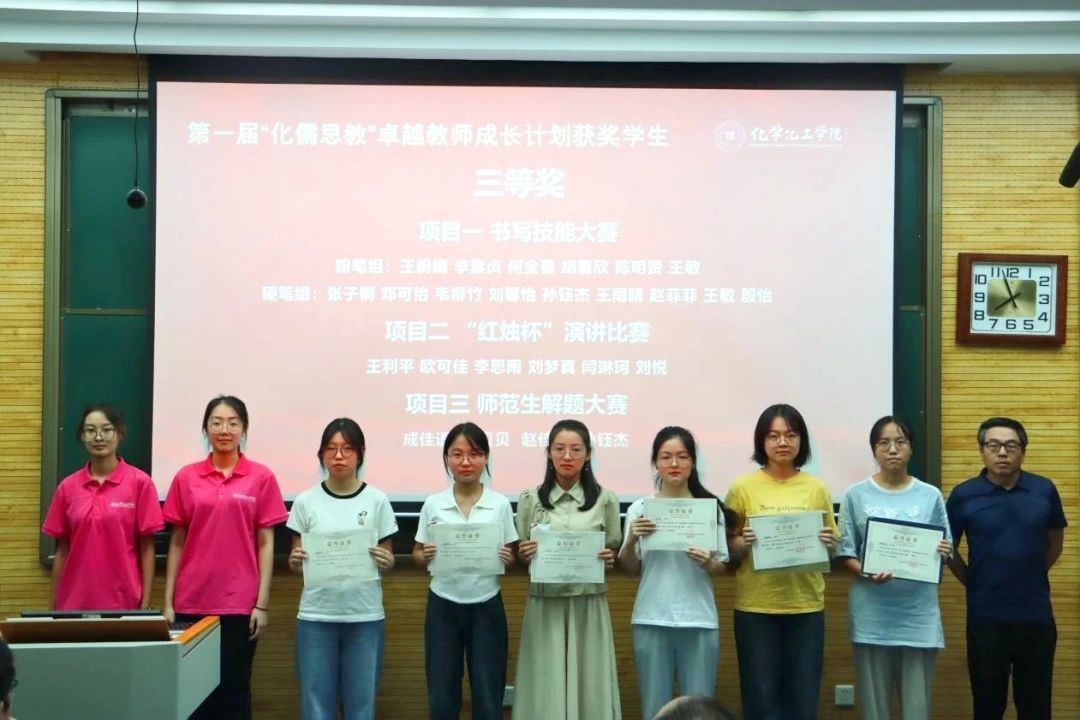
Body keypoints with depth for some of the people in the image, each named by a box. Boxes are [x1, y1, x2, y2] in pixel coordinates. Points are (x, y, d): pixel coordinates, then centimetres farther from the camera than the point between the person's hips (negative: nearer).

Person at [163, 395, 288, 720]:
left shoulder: (262, 477, 0)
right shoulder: (186, 477, 5)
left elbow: (266, 544, 0)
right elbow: (176, 543, 8)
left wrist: (262, 604, -5)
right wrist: (168, 602, 3)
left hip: (239, 604, -2)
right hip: (191, 602, 2)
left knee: (234, 691, 4)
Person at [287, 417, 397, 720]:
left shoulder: (376, 500, 1)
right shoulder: (306, 501, 2)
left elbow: (388, 558, 7)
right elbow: (296, 561, 7)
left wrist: (385, 561, -15)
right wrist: (296, 561, -15)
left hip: (365, 618, 0)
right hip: (316, 617, 0)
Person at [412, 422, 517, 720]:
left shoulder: (500, 504, -1)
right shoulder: (433, 504, -1)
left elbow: (511, 557, 5)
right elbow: (418, 554, 7)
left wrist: (507, 558, -17)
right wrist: (426, 556, -15)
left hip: (486, 608, 0)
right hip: (443, 607, 1)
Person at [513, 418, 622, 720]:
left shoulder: (605, 500, 3)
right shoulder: (530, 500, 4)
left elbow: (614, 555, 10)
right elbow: (520, 557, 9)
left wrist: (609, 559, -11)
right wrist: (524, 555, -13)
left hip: (589, 607, 0)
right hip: (544, 606, 0)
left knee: (588, 688, 2)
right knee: (545, 691, 1)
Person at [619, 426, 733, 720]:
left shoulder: (710, 506, 2)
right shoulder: (640, 508, 3)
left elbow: (722, 567, 7)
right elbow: (630, 569, 7)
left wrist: (708, 563, -14)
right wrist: (631, 540, -12)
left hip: (699, 620, 0)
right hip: (652, 620, 0)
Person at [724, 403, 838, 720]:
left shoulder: (816, 488, 4)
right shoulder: (743, 487, -1)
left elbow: (831, 547, 12)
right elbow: (727, 548, 3)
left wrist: (828, 543, -10)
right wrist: (744, 543, -18)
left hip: (806, 607, 2)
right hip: (755, 607, -2)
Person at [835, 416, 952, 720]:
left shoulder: (931, 496, 4)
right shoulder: (856, 495, 1)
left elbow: (944, 551, 8)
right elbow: (846, 553, 1)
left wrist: (943, 552, -14)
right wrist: (866, 573, -18)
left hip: (918, 613, 1)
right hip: (872, 613, -1)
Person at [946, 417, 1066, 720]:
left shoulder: (1044, 490, -1)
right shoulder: (963, 495, -5)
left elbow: (1055, 540, 13)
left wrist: (1033, 576, 10)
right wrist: (973, 583, 3)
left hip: (1036, 614, 1)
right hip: (985, 616, -1)